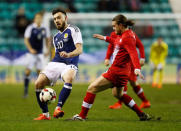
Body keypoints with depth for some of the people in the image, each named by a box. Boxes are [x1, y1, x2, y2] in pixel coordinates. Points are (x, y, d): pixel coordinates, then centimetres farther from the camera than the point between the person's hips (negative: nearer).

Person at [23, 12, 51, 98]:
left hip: (40, 53, 4)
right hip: (31, 53, -4)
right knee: (28, 70, -9)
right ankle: (26, 90, -3)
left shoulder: (44, 29, 5)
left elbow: (48, 40, 14)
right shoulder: (30, 28, -8)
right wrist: (30, 49, -23)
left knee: (39, 71, 3)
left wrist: (48, 50, 1)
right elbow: (26, 40, -10)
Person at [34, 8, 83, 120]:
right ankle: (45, 114, -2)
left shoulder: (73, 30, 2)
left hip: (69, 64, -7)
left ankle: (58, 108, -47)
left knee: (69, 79, -39)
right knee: (38, 84, -12)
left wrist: (68, 55, -31)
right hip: (55, 63, 7)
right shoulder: (56, 37, 23)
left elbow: (79, 50, -10)